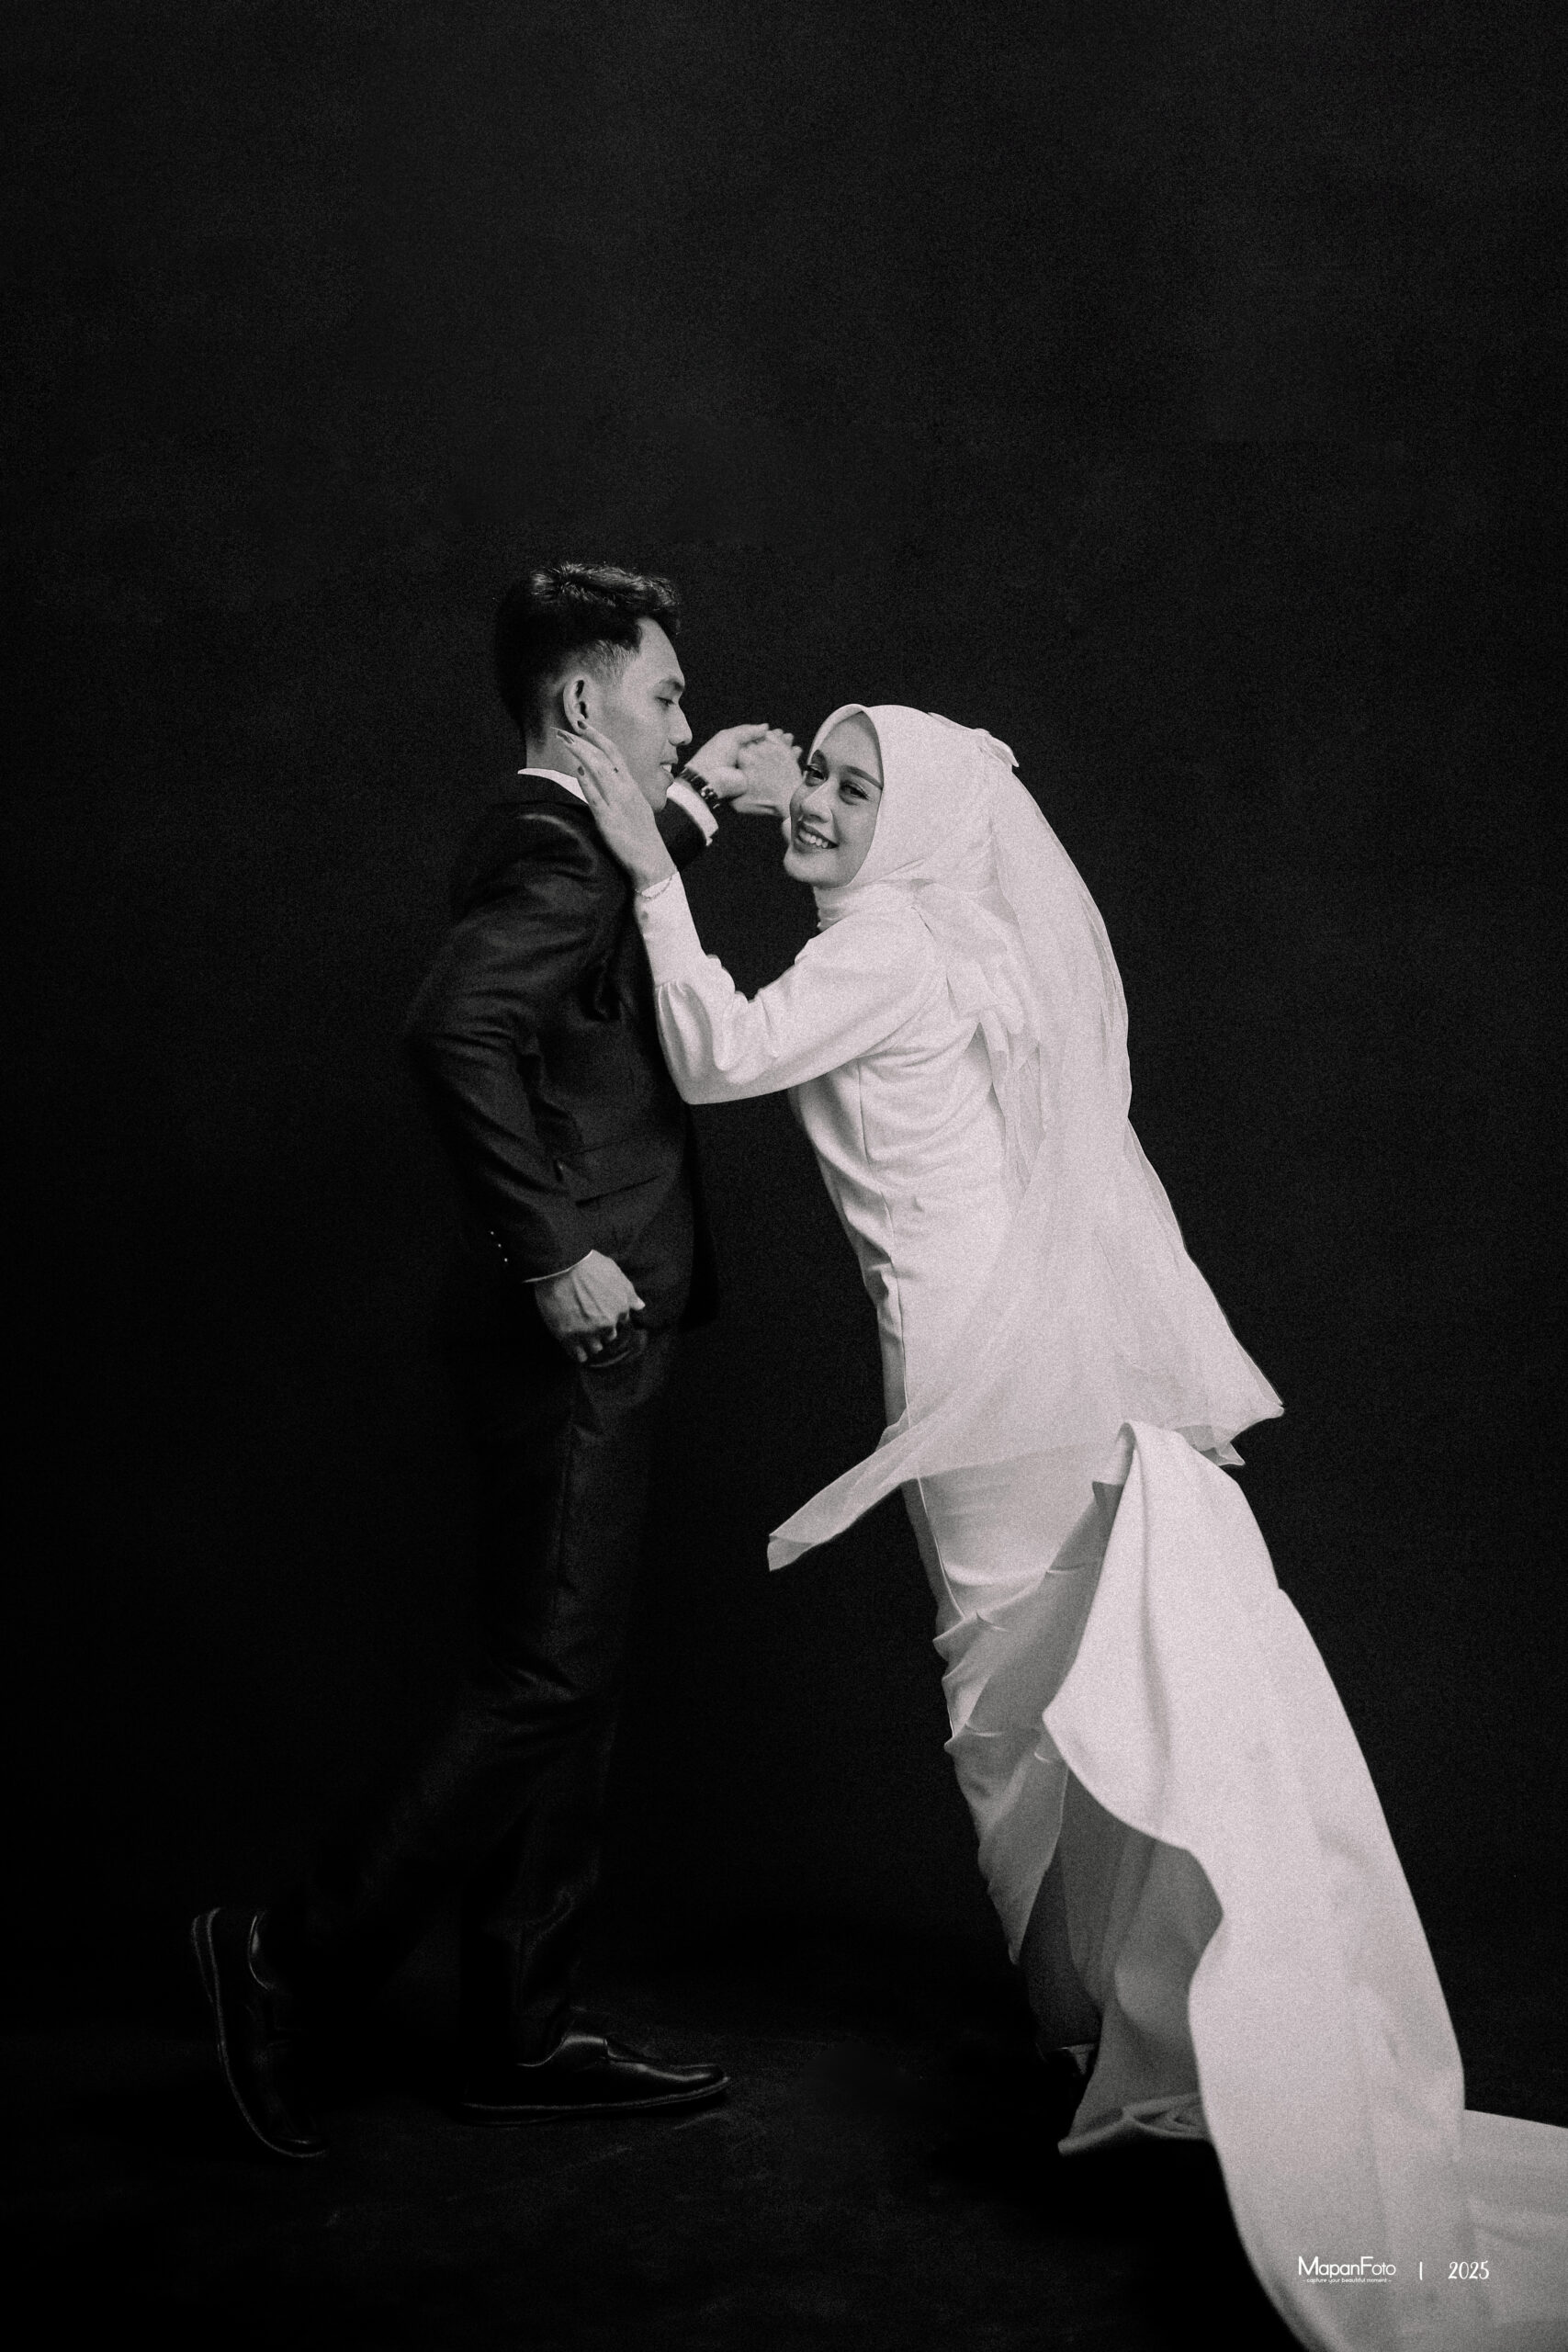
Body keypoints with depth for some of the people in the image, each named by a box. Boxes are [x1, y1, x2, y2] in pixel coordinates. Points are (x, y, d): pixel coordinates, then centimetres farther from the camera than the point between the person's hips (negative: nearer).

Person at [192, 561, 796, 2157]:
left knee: (561, 1688, 13)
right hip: (572, 1340, -10)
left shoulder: (564, 845, 15)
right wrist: (551, 1249, -26)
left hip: (582, 1338, 10)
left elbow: (611, 946, 34)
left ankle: (521, 2039, 22)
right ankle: (289, 1957, 8)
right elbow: (457, 1031, -30)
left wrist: (692, 811, 23)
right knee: (547, 1683, -3)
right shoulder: (552, 853, -15)